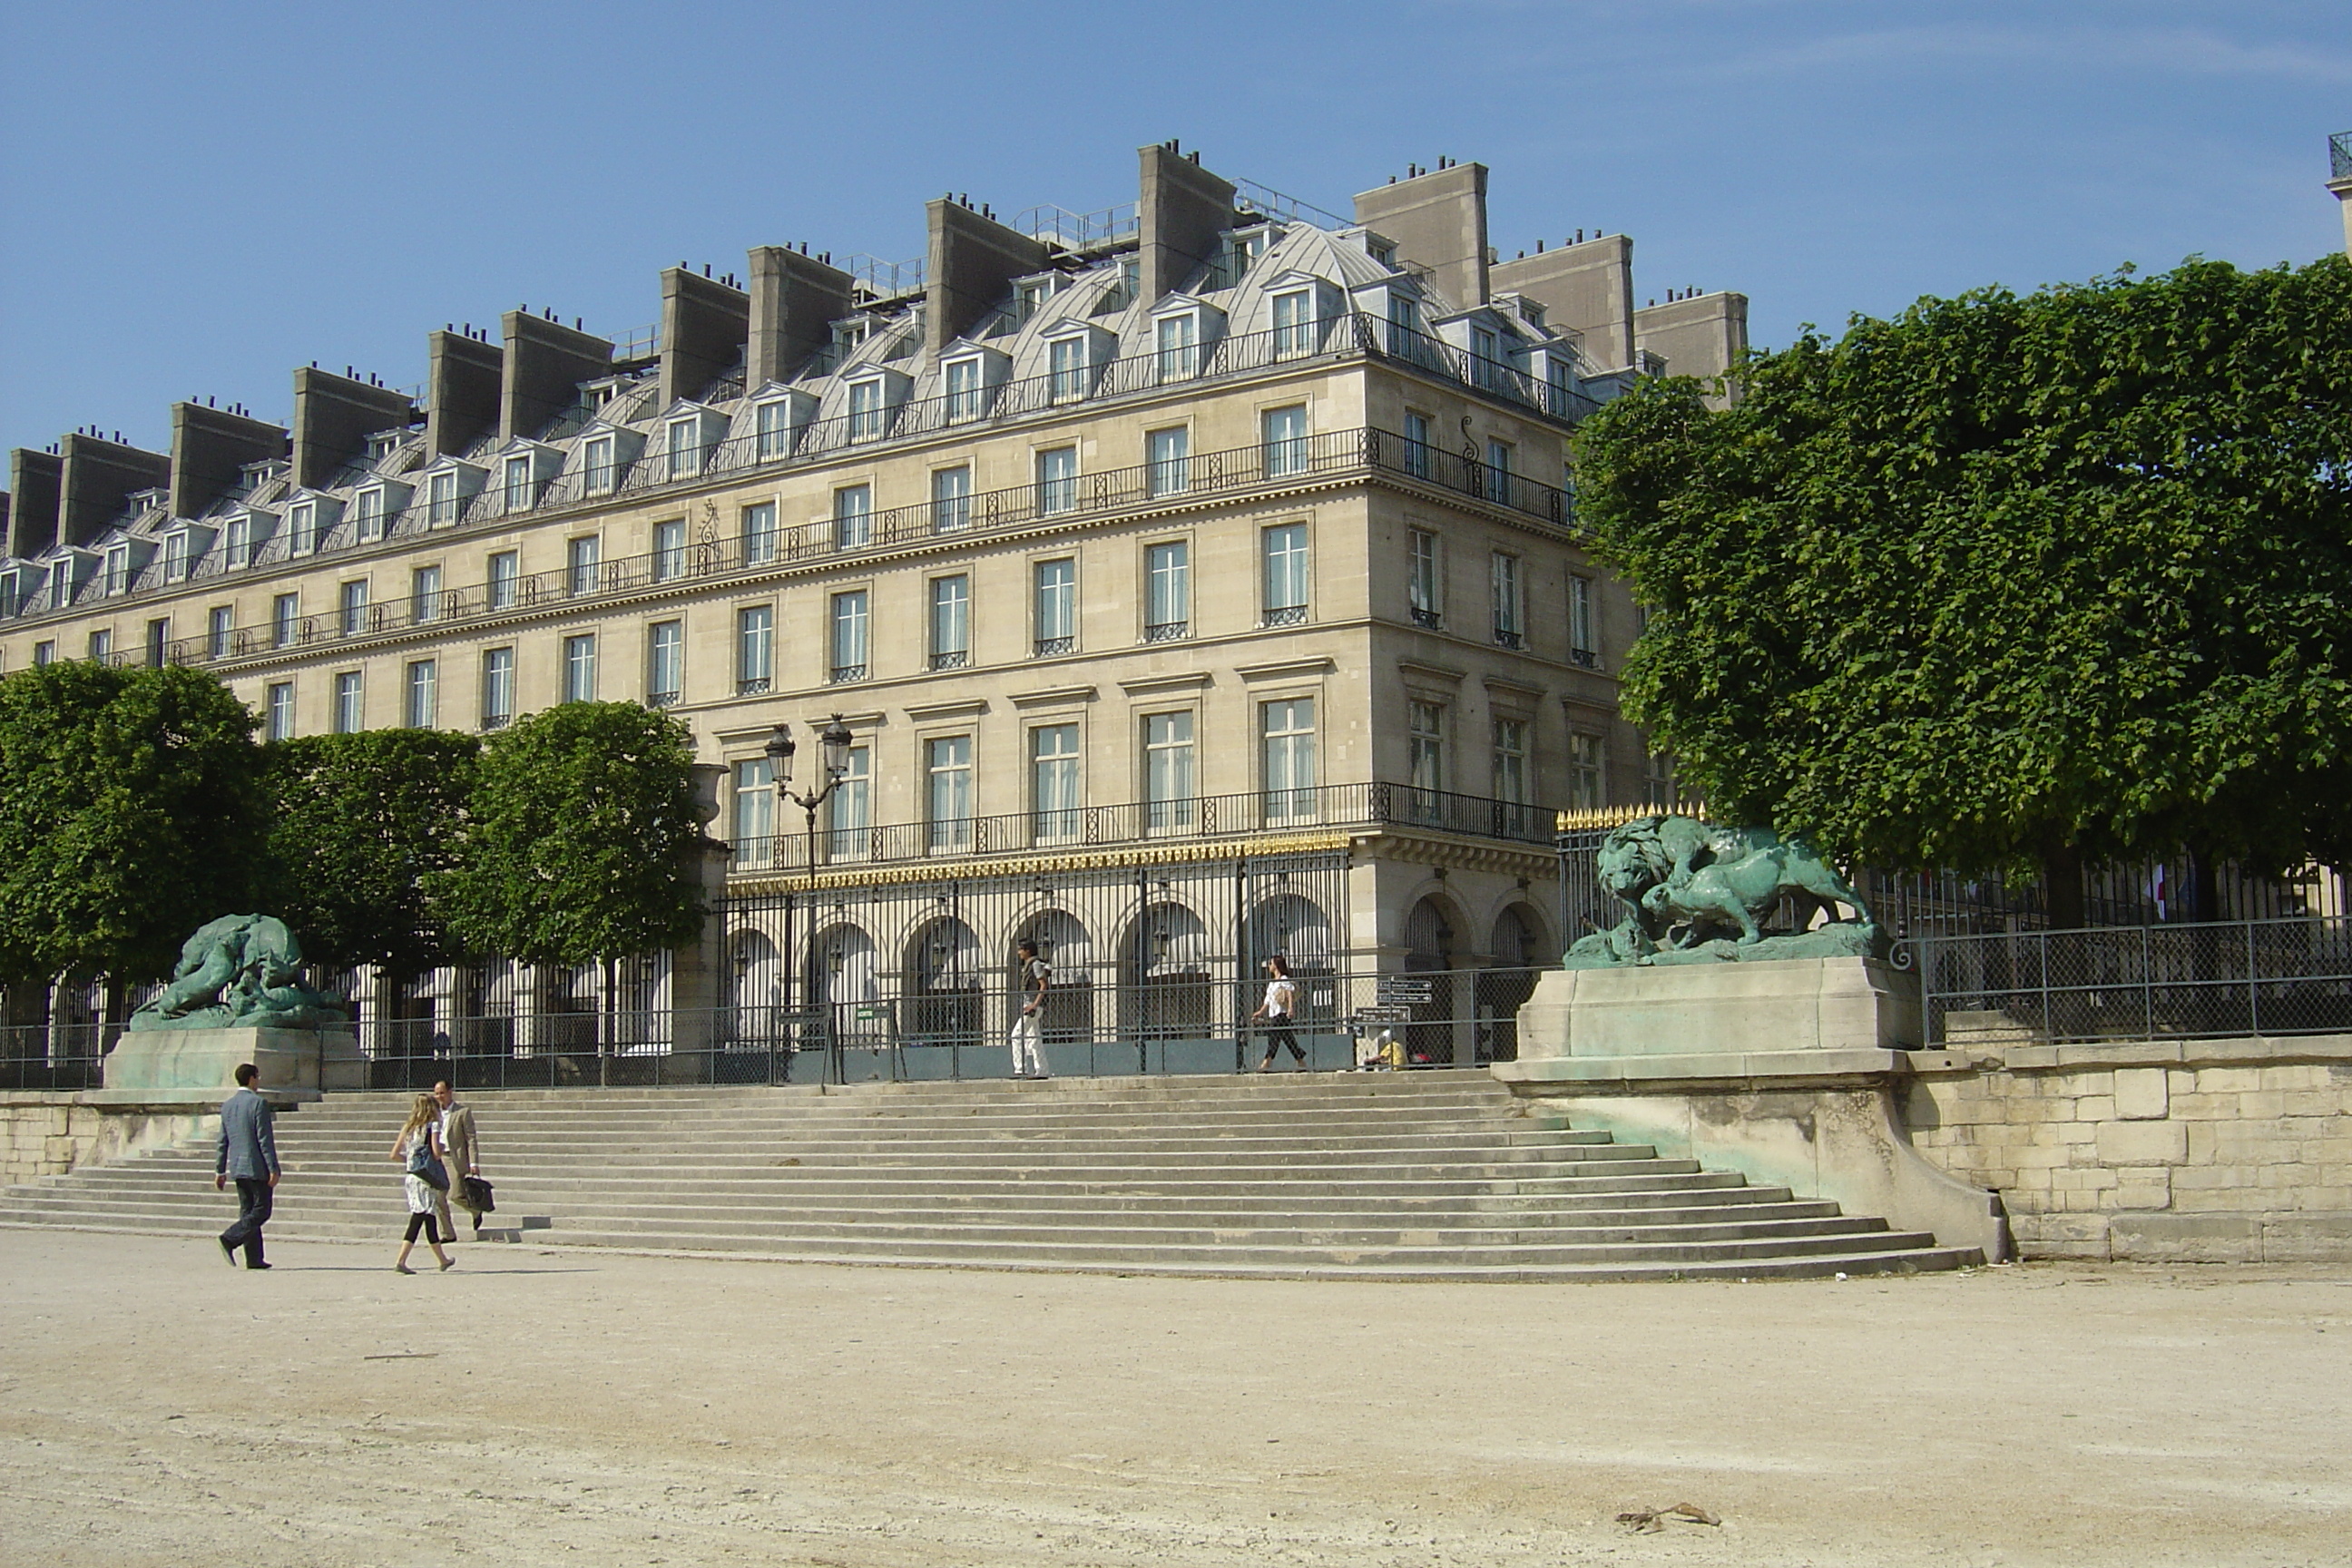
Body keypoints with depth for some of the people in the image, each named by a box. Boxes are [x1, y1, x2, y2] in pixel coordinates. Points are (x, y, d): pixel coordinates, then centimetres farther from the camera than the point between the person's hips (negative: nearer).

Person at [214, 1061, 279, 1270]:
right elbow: (265, 1140, -15)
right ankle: (229, 1239, -19)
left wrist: (220, 1171, 17)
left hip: (237, 1168, 8)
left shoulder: (227, 1105, 11)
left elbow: (223, 1142, 13)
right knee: (261, 1211, -3)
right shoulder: (258, 1103, -11)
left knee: (248, 1212, 9)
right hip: (257, 1167, -8)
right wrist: (273, 1169, -13)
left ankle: (254, 1258, 7)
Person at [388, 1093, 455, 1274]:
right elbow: (436, 1152, -18)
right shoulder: (433, 1126, -7)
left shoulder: (408, 1127, 10)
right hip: (426, 1176, -7)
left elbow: (395, 1154, 8)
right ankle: (401, 1260, -14)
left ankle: (442, 1259, 26)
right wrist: (442, 1156, 3)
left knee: (429, 1218, 15)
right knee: (419, 1218, -4)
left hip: (410, 1176, 7)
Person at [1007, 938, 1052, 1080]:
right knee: (1034, 1039, 8)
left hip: (1033, 1005, -10)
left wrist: (1035, 1004, -23)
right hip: (1029, 1005, 10)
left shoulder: (1035, 964, -9)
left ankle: (1020, 1069, -12)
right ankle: (1041, 1071, 8)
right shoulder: (1027, 965, 19)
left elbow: (1043, 985, -16)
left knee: (1017, 1035, -11)